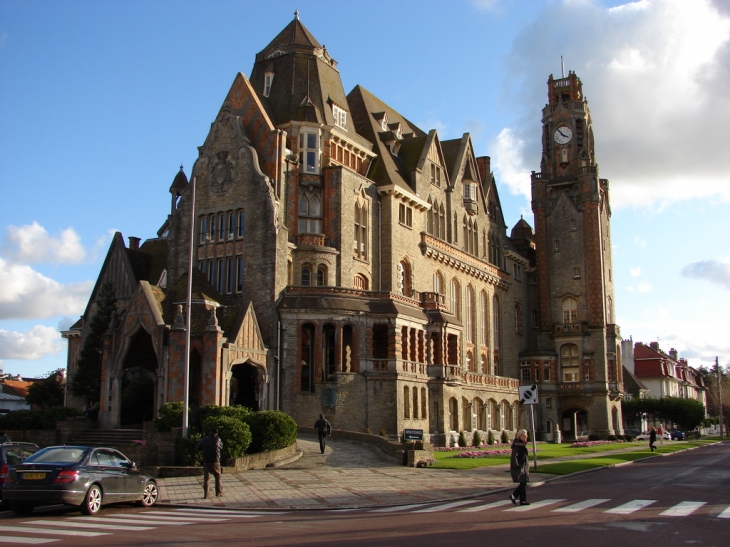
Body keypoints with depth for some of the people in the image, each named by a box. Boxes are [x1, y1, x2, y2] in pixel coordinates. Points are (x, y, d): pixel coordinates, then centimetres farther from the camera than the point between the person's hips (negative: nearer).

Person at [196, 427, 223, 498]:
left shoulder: (204, 440, -3)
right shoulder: (217, 440, -9)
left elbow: (198, 447, 6)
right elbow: (221, 447, 6)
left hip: (206, 462, 2)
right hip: (215, 462, -2)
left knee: (206, 478, 7)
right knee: (218, 477, 15)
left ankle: (205, 494, 4)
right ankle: (219, 492, 21)